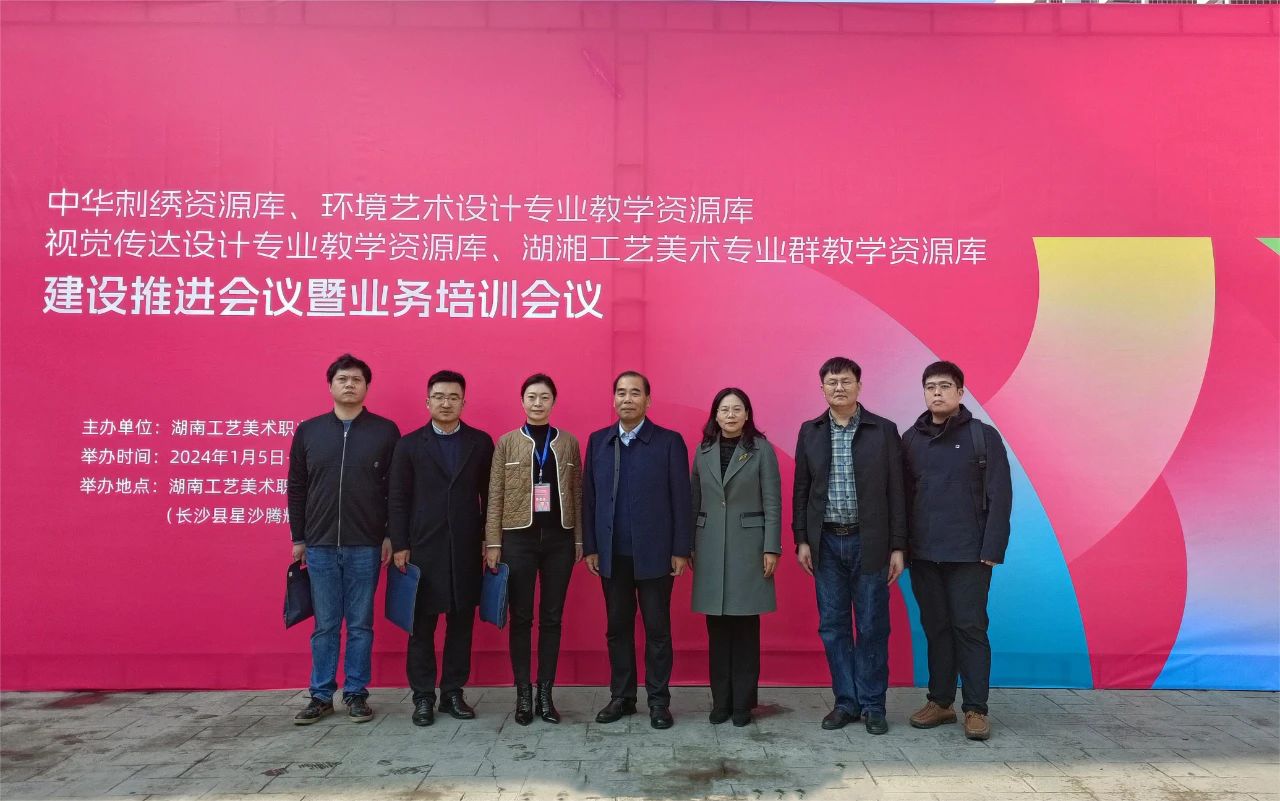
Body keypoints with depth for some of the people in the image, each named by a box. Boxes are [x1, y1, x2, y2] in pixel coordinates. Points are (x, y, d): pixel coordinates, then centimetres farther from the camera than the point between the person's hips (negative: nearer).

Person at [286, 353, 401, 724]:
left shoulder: (385, 431, 0)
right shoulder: (308, 431, 5)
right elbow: (296, 489, 9)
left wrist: (391, 536, -2)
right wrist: (298, 539, 7)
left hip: (366, 547, -1)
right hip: (320, 546, 1)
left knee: (360, 624, 7)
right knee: (325, 626, 9)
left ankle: (356, 693, 19)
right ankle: (321, 695, 21)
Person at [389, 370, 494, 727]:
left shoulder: (481, 442, 6)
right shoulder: (410, 444, 4)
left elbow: (489, 496, 7)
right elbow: (398, 500, 2)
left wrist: (489, 540, 3)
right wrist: (399, 545, -4)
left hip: (466, 549, 1)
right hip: (423, 549, -1)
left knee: (461, 624, 7)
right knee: (421, 625, 4)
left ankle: (453, 693, 18)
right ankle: (423, 697, 15)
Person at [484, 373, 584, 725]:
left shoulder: (569, 442, 7)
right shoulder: (506, 442, 3)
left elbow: (577, 494, 6)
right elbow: (495, 496, 2)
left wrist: (580, 539, 2)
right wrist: (493, 542, -3)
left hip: (559, 538, 1)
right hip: (519, 537, -1)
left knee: (552, 617, 6)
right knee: (521, 618, 4)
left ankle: (546, 693, 15)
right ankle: (523, 694, 14)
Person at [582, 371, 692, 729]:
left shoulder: (669, 441, -2)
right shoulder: (597, 441, 7)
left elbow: (681, 498, -4)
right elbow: (589, 496, 6)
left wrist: (681, 550, -7)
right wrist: (590, 547, 2)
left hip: (654, 553, -3)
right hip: (612, 554, 3)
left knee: (657, 629, 6)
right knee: (618, 628, 11)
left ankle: (658, 700, 17)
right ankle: (622, 696, 24)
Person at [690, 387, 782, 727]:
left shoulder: (762, 449, -1)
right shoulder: (703, 451, 9)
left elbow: (773, 503, -3)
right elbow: (693, 501, 10)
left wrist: (771, 548, -8)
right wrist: (688, 546, 7)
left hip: (748, 547, -2)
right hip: (711, 548, 3)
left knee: (746, 626, 2)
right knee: (717, 627, 6)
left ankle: (743, 702, 12)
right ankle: (720, 701, 15)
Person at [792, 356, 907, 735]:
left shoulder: (884, 430, -1)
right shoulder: (810, 431, 6)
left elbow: (895, 492, -1)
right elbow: (801, 490, 8)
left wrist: (898, 547, -4)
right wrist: (801, 540, 3)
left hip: (869, 542, -2)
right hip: (826, 543, 2)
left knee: (872, 627, 5)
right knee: (833, 626, 8)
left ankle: (873, 705, 18)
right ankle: (846, 701, 21)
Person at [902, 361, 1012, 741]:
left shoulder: (983, 436, -1)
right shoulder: (910, 439, 8)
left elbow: (1000, 496, -4)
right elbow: (902, 496, 9)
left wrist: (992, 550, -10)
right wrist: (902, 546, 3)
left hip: (969, 554, -3)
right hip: (923, 555, 3)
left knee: (970, 628, 1)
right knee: (935, 628, 10)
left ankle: (975, 709, 11)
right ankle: (940, 702, 21)